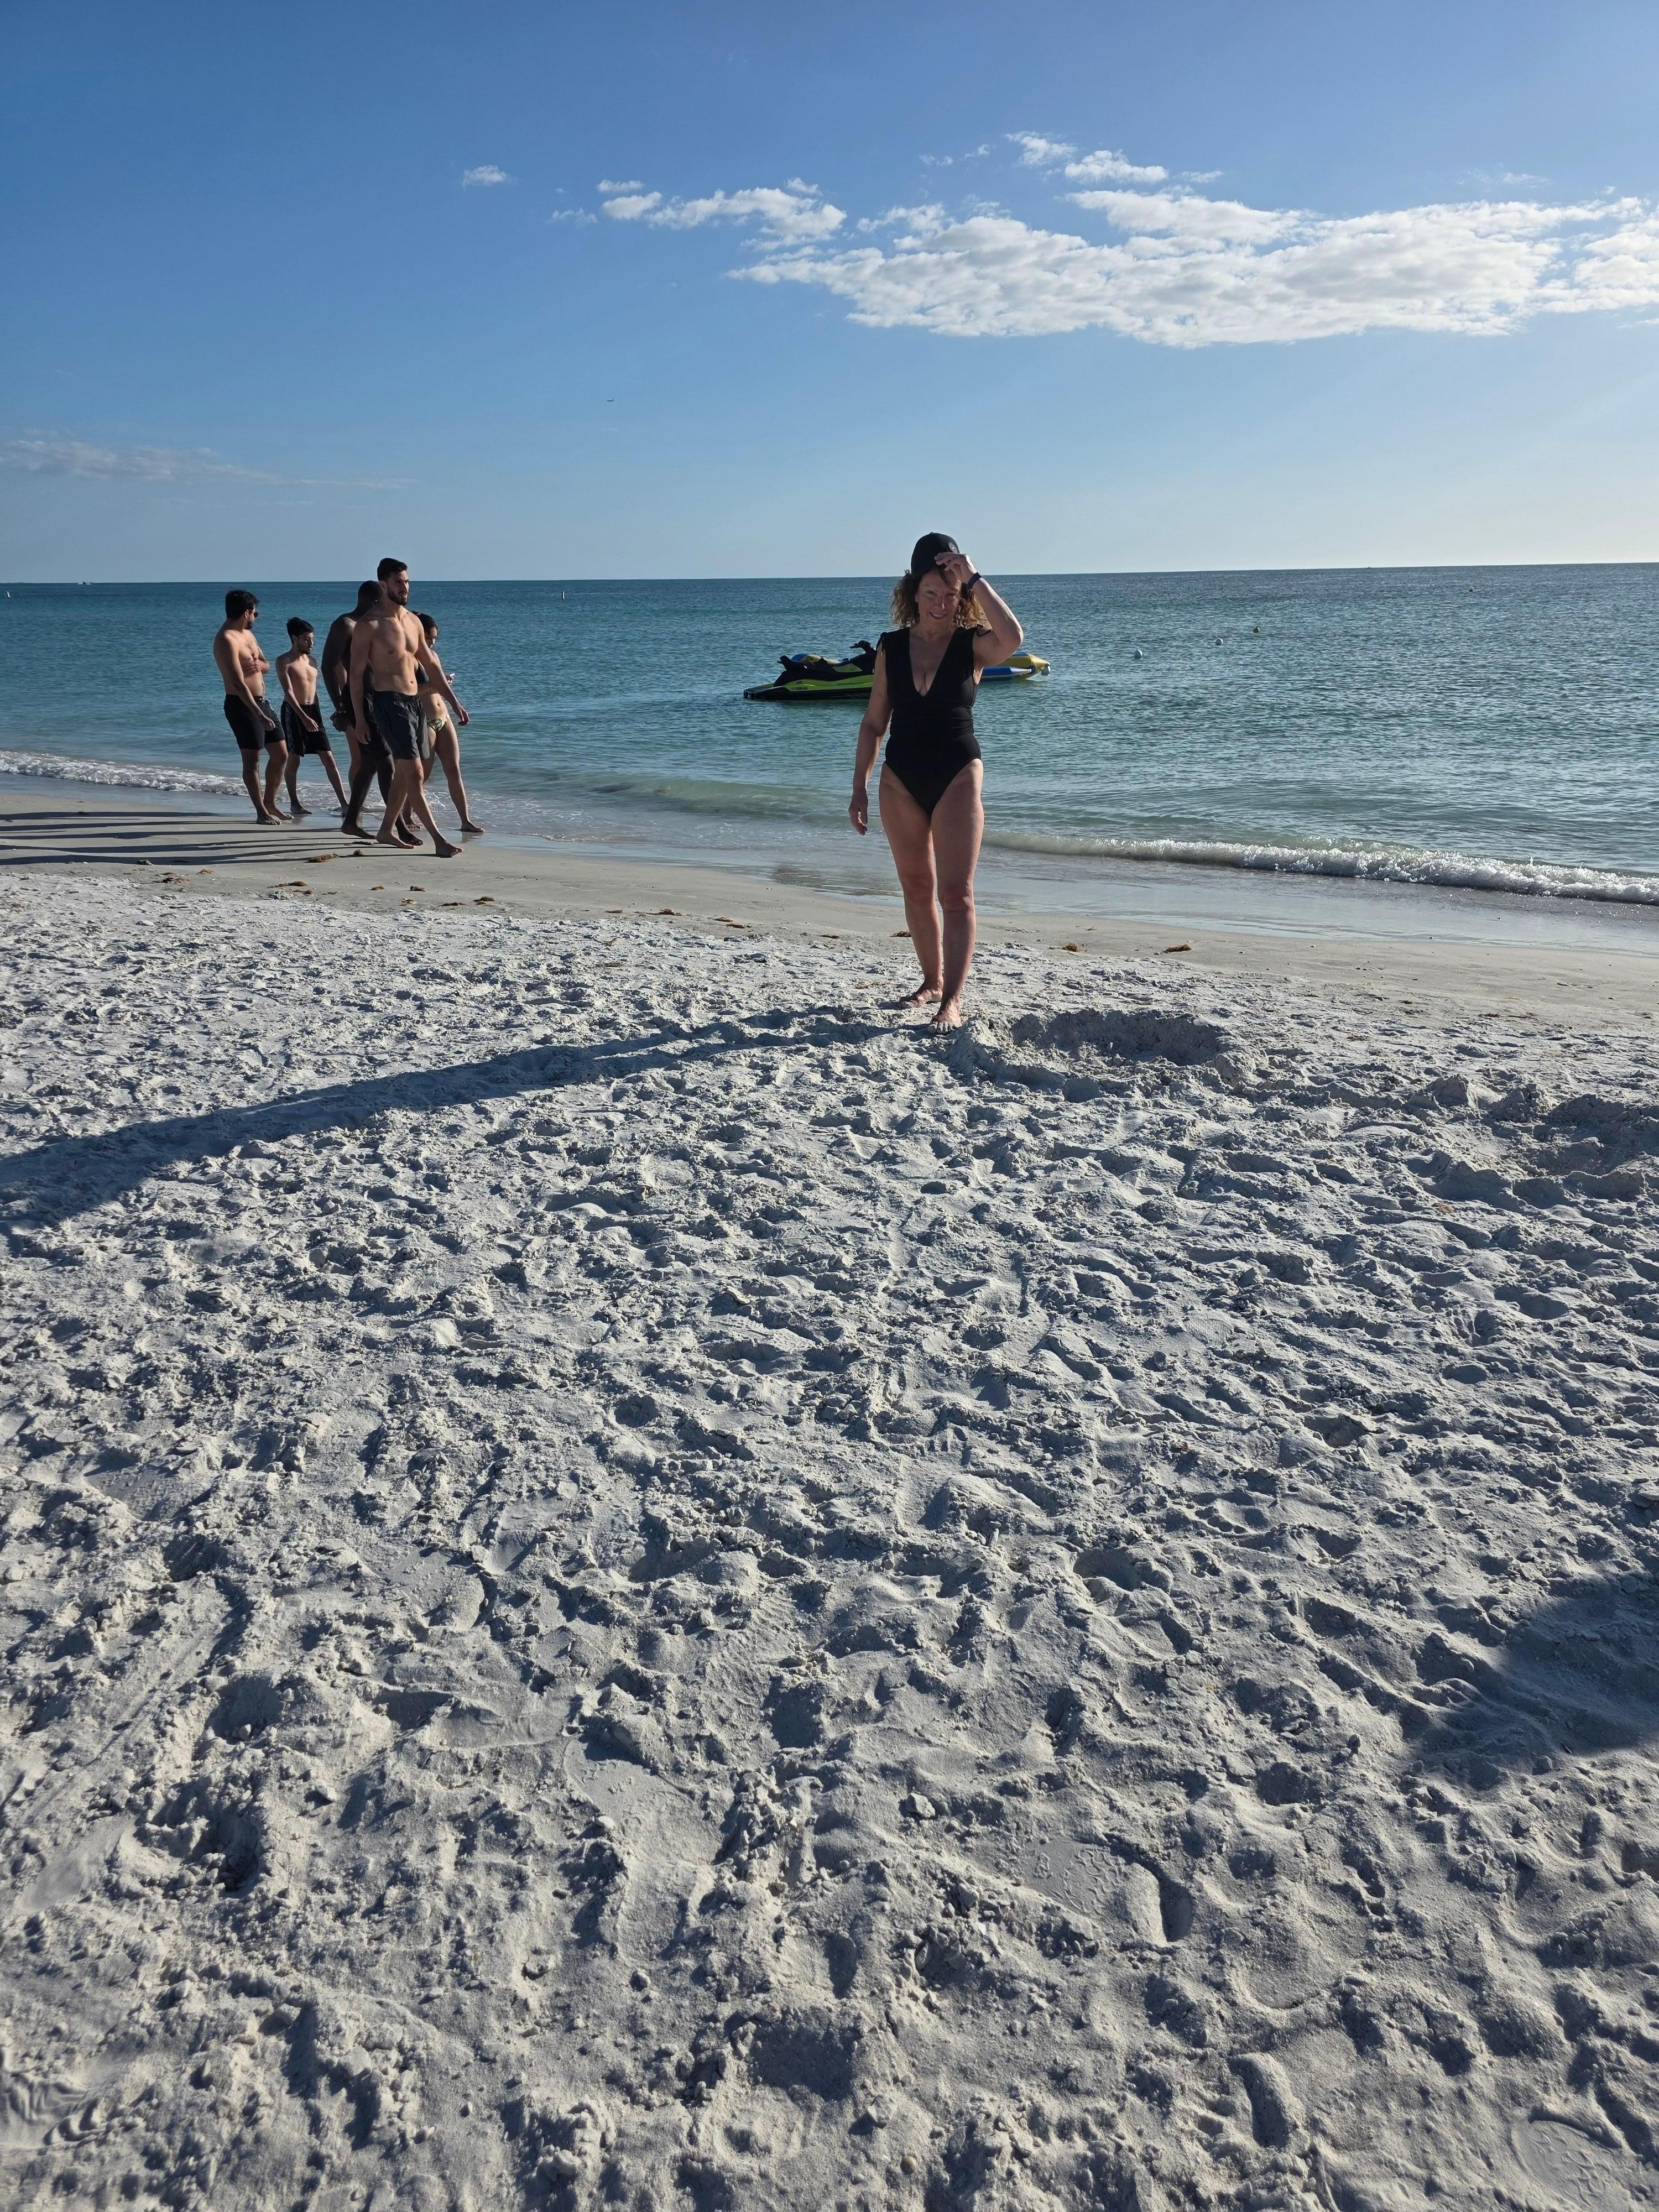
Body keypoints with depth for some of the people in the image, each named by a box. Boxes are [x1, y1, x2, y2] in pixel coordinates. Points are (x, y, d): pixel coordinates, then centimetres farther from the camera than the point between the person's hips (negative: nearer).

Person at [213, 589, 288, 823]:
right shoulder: (227, 640, -17)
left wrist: (259, 665, -5)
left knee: (281, 755, 11)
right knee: (252, 760, -2)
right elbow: (238, 684, -25)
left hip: (260, 703, 9)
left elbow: (266, 665, 22)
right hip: (242, 706, -9)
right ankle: (261, 812, 4)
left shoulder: (247, 634, 13)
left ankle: (270, 802, 23)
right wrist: (260, 716, -31)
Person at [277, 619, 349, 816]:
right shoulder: (284, 661, -6)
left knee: (329, 758, -2)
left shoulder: (312, 661, 14)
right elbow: (288, 692, -15)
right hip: (293, 712, -5)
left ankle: (344, 803, -6)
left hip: (313, 711, 6)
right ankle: (294, 804, 10)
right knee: (293, 760, 1)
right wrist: (304, 717, -25)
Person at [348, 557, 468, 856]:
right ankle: (438, 838, -15)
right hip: (388, 702, -8)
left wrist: (453, 702, 15)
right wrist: (360, 718, -11)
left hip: (413, 701, 8)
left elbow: (431, 665, 19)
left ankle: (387, 831, 26)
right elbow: (356, 674, -7)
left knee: (403, 772, 13)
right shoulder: (369, 625, -8)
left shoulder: (413, 621, 13)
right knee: (414, 772, -12)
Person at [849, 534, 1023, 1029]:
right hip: (901, 780, 4)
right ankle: (932, 980, 28)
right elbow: (874, 721, 7)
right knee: (916, 889, 13)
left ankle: (953, 1000, -7)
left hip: (957, 776, -3)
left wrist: (974, 579, -23)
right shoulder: (892, 648, 3)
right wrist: (860, 787, 4)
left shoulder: (973, 646, -5)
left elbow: (1012, 638, -29)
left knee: (955, 894, -9)